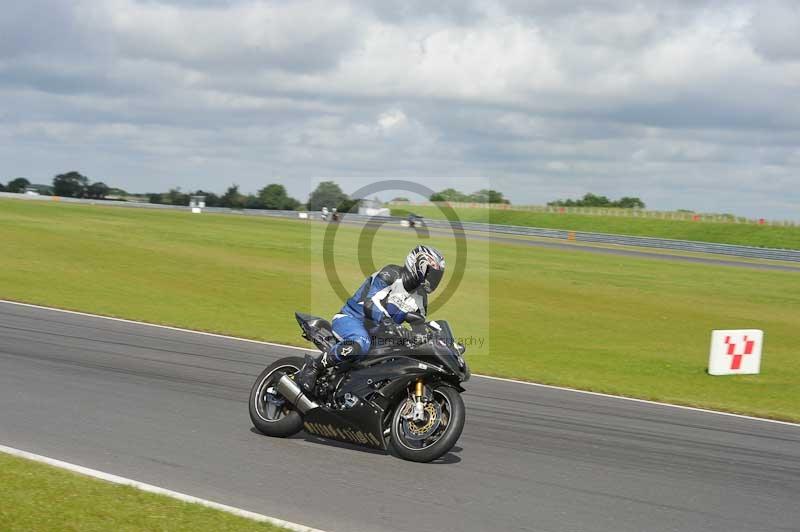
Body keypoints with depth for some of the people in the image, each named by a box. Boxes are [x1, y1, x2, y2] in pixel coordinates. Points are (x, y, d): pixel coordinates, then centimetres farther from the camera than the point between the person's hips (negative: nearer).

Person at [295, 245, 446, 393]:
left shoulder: (420, 297, 8)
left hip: (375, 332, 9)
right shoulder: (391, 274, -17)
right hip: (351, 318, -9)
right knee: (361, 344, -41)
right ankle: (313, 366, -26)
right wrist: (391, 324, -45)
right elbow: (369, 302, -30)